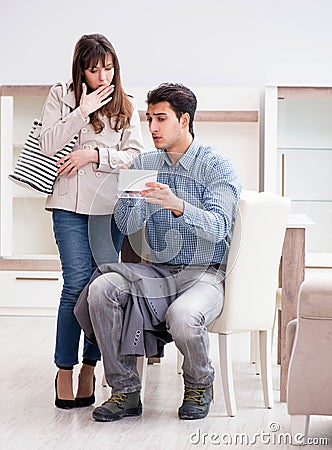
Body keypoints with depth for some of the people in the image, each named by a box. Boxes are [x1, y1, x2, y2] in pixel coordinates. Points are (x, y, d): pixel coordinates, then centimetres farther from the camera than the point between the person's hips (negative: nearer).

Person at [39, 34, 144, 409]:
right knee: (78, 282, -11)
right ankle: (64, 370, -3)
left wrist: (93, 155, -8)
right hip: (70, 203, -2)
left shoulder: (125, 106, 13)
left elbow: (134, 155, 5)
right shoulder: (59, 97, 9)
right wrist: (82, 112, -10)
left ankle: (89, 367, 7)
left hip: (109, 205, 2)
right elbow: (47, 145, -3)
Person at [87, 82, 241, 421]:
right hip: (157, 269, 5)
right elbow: (128, 226, 1)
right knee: (101, 288, -22)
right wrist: (128, 194, -20)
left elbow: (218, 226, -19)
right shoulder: (145, 164, 10)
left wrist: (177, 205, -36)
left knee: (181, 316, -35)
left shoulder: (217, 165, -5)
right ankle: (125, 390, -12)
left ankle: (199, 384, -1)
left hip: (205, 273, -5)